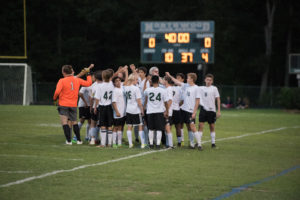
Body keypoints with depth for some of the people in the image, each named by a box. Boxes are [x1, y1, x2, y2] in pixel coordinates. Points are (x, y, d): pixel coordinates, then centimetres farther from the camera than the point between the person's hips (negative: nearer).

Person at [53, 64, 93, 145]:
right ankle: (79, 140, 19)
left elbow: (57, 91, -20)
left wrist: (55, 98, -1)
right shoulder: (77, 80, 3)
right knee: (74, 122, 17)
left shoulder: (62, 81, -10)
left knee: (64, 122, -2)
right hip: (73, 105, 5)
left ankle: (68, 140, -9)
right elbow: (88, 83, 11)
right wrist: (88, 73, 23)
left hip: (63, 105, -5)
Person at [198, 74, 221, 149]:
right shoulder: (201, 88, 5)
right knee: (200, 126, -8)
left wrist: (219, 111, -4)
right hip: (203, 109, 0)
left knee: (212, 127, 7)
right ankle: (198, 142, -9)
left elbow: (218, 99, 1)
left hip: (212, 110, 0)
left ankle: (213, 143, 16)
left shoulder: (214, 88, 2)